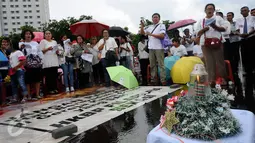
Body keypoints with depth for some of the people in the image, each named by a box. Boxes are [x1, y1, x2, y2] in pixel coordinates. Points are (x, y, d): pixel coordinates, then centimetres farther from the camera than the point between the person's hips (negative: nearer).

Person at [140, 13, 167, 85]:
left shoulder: (161, 26, 3)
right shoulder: (150, 27, 18)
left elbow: (162, 35, -10)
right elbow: (142, 33, 16)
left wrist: (151, 34, -13)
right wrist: (142, 26, 0)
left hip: (159, 48, -5)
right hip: (151, 48, 5)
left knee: (161, 64, -6)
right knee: (152, 65, 7)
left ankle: (163, 80, -5)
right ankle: (153, 80, 13)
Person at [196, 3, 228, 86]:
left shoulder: (218, 18, 15)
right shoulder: (201, 21, 19)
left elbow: (224, 28, 6)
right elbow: (198, 33, 14)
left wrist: (215, 27, -11)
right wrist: (203, 29, -5)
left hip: (217, 42, -1)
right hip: (205, 43, 1)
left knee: (220, 61, -4)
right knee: (209, 62, -4)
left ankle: (223, 78, 1)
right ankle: (212, 80, -5)